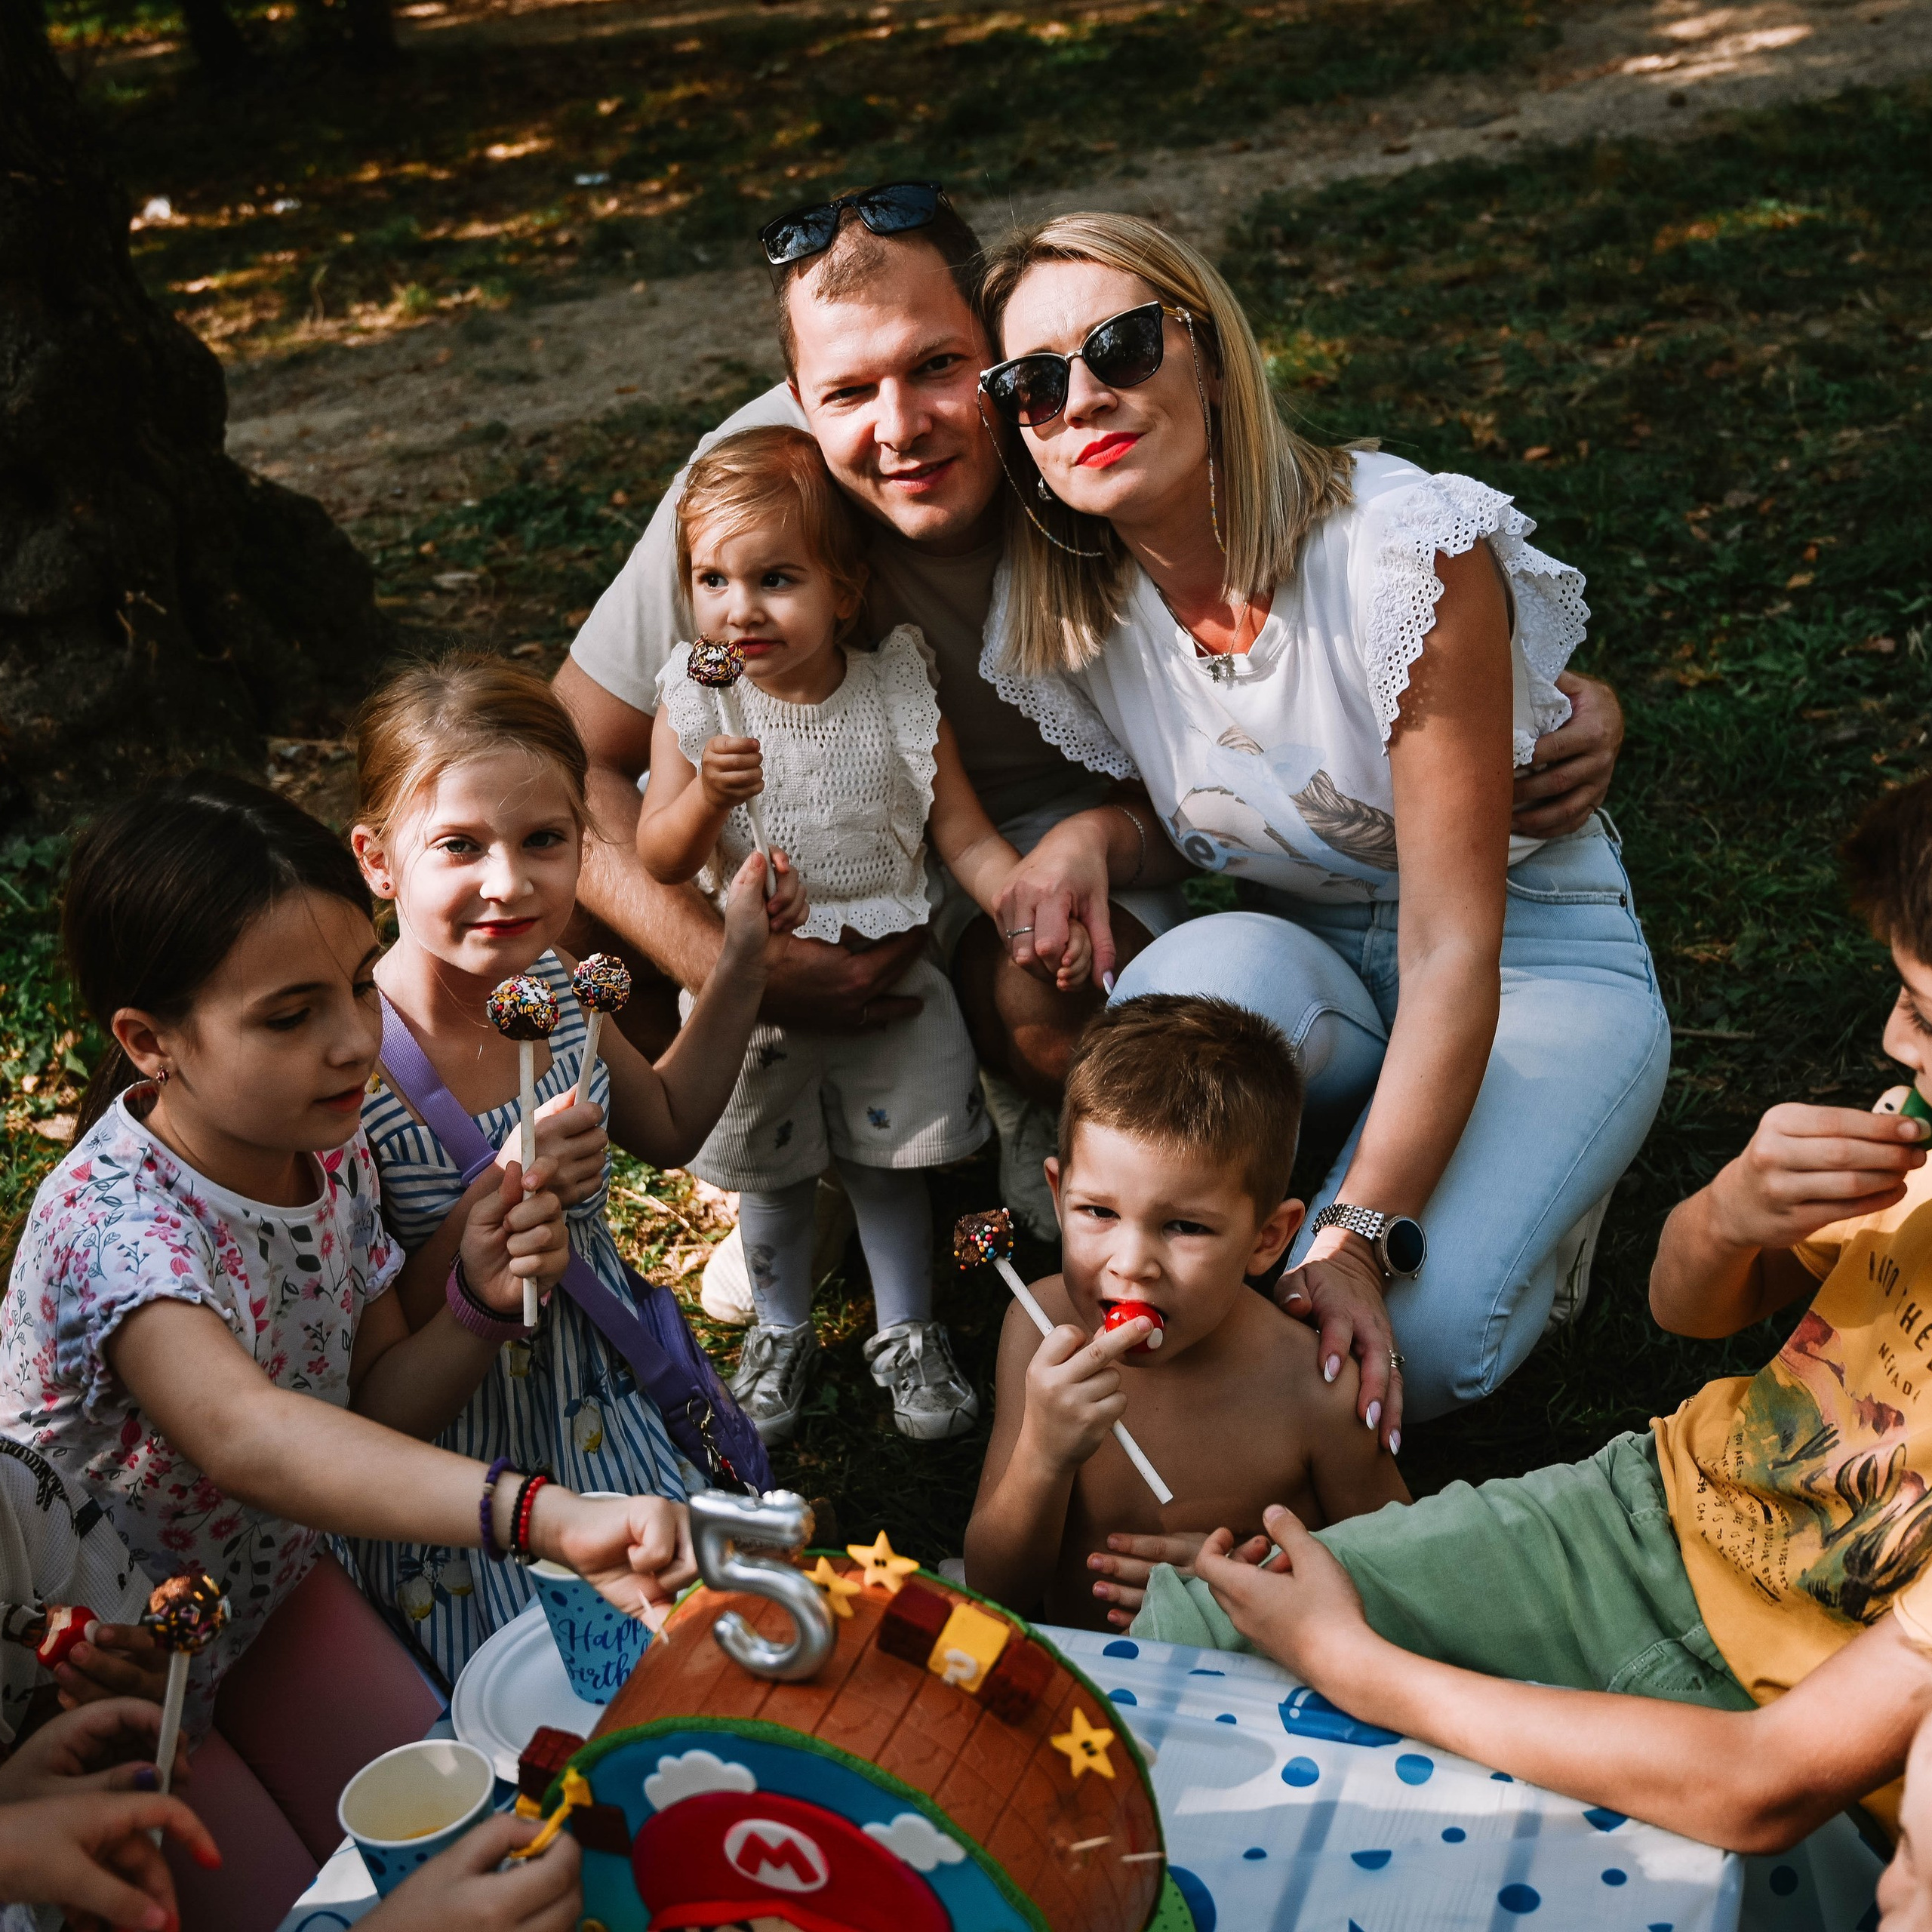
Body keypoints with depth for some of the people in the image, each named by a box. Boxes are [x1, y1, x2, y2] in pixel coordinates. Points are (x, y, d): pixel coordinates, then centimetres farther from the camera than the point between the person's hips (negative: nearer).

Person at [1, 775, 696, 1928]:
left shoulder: (332, 1151, -12)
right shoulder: (114, 1221, -36)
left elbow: (379, 1414, -2)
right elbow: (245, 1437, -56)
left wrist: (480, 1302, -24)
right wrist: (545, 1516, -70)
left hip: (267, 1578, 6)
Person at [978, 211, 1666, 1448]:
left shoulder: (1406, 553, -25)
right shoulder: (1071, 620, -8)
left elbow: (1454, 946, -25)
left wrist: (1359, 1239, -32)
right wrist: (1094, 836, -17)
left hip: (1536, 961, -3)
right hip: (1312, 966, 4)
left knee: (1401, 1350, -25)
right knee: (1196, 975, -34)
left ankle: (1534, 1196, 7)